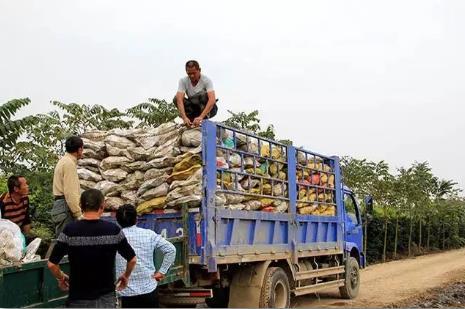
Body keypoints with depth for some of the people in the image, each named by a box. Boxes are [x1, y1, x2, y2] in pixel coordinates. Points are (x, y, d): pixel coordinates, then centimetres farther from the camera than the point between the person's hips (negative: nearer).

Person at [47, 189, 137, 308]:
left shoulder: (70, 230, -12)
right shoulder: (113, 230, -9)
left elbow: (51, 263, -10)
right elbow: (132, 259, -3)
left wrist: (60, 278, 10)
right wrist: (126, 276, 16)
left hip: (79, 299, -1)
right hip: (106, 297, 1)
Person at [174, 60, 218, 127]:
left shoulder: (206, 80, -21)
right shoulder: (183, 81, -13)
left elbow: (212, 100, -36)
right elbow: (179, 99, -27)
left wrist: (201, 117, -50)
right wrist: (184, 117, -45)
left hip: (208, 109, -3)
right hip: (194, 109, 3)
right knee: (176, 99, -21)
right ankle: (191, 119, -18)